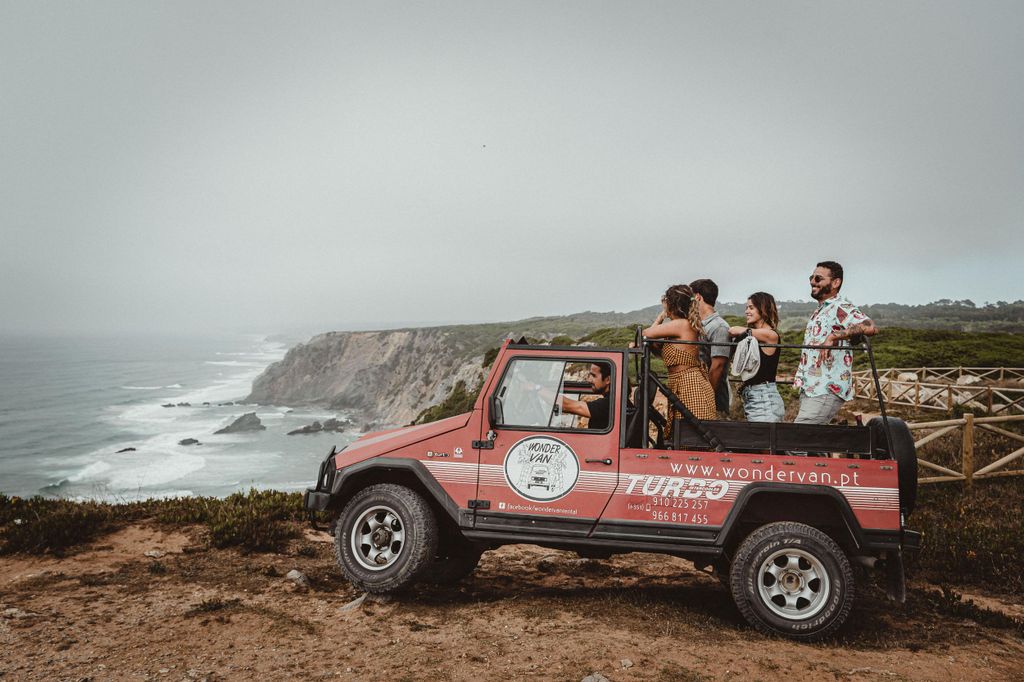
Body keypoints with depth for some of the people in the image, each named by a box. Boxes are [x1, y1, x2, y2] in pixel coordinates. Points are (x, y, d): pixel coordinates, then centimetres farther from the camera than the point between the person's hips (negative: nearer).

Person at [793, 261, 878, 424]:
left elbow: (870, 327, -28)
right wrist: (800, 375, 25)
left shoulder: (841, 307, -9)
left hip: (827, 391, -10)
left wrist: (833, 336, -31)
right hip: (809, 389, 10)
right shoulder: (819, 312, 22)